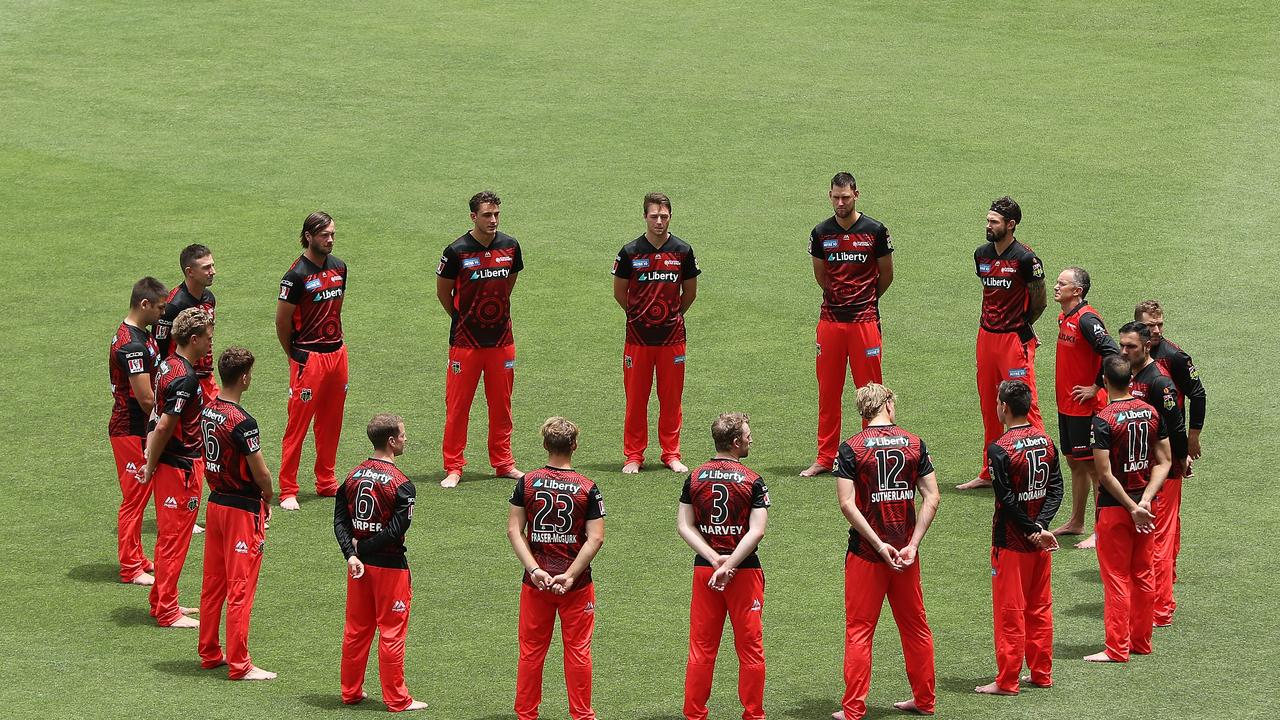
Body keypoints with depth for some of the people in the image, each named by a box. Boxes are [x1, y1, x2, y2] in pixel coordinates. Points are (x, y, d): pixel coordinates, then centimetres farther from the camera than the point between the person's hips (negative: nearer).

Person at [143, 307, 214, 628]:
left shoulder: (168, 365, 8)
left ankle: (162, 602, 28)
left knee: (168, 537, 18)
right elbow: (164, 426, -23)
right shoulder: (185, 378, -22)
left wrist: (151, 460, 11)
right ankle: (167, 613, 5)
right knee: (174, 538, -1)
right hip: (179, 467, -10)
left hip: (167, 465, 10)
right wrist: (151, 465, -12)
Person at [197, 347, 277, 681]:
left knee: (213, 584, 16)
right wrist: (267, 499, 1)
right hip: (243, 509, -8)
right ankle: (239, 665, 2)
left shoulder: (208, 410, 2)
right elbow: (261, 472, -18)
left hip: (215, 502, 8)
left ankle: (209, 653, 24)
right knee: (240, 588, -2)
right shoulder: (242, 422, -23)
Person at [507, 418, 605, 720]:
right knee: (578, 650, 7)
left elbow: (514, 530, -6)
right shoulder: (588, 488, -8)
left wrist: (534, 569, -10)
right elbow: (596, 538, -13)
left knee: (531, 650, 10)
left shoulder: (526, 483, -3)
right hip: (576, 582, -1)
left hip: (536, 581, 1)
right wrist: (570, 575, -13)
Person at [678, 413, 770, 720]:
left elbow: (684, 526, -2)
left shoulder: (694, 478, 2)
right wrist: (728, 566, -16)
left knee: (701, 648, 8)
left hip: (704, 568, 3)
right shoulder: (752, 481, -8)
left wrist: (714, 558, -8)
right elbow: (757, 531, -15)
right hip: (745, 569, -3)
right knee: (750, 648, 6)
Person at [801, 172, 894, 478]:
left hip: (865, 319, -3)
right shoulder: (821, 233, 5)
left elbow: (886, 275, 8)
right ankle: (825, 458, 12)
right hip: (830, 319, 3)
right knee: (827, 391, 6)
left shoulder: (875, 231, -3)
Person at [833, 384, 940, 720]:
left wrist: (879, 544, -13)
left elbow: (847, 504, -14)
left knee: (859, 630, 3)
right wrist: (912, 545, -6)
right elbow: (931, 498, -4)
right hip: (906, 550, 3)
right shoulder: (915, 444, 2)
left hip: (866, 553, -3)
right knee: (915, 626, 15)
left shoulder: (851, 448, -6)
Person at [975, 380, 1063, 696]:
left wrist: (1033, 530, -10)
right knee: (1040, 608, 15)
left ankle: (1006, 680, 6)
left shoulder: (999, 450, -18)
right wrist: (1040, 526, -9)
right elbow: (1056, 489, -1)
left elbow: (1006, 500, -19)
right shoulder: (1046, 442, 1)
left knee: (1009, 611, 1)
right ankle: (1042, 673, 22)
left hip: (1011, 542, -6)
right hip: (1040, 542, 6)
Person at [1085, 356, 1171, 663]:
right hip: (1145, 506, 6)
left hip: (1115, 508, -6)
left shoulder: (1103, 421, -18)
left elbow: (1105, 474, -20)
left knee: (1116, 578, 1)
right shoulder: (1151, 412, 1)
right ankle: (1141, 642, 22)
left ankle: (1117, 648, 4)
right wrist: (1145, 501, -7)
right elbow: (1164, 462, 1)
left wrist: (1133, 508, -13)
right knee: (1143, 575, 14)